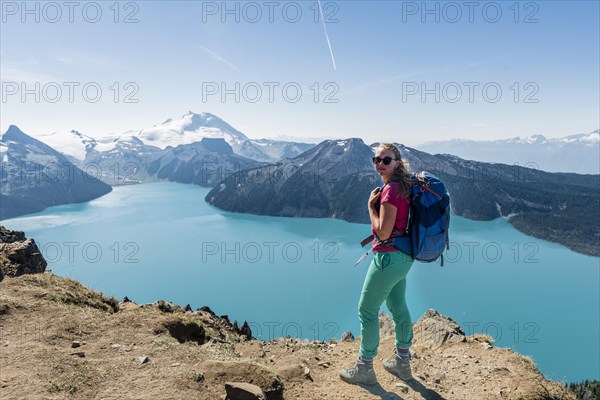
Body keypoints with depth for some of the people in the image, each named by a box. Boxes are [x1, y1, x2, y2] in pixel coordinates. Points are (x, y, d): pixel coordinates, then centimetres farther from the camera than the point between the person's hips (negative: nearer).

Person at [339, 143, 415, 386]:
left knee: (367, 310, 4)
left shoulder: (390, 189, -21)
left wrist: (371, 205, -14)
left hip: (388, 257, -10)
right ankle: (402, 362, 36)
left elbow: (383, 231, -23)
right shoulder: (402, 184, 8)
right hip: (403, 257, 10)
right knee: (398, 307, 20)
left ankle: (364, 369, 17)